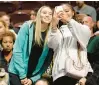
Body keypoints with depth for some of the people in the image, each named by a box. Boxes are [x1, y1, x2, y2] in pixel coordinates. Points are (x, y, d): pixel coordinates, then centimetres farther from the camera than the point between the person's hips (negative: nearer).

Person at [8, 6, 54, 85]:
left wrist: (33, 79, -5)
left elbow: (47, 61, 1)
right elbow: (17, 51, -10)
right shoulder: (27, 26, -6)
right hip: (17, 73, -2)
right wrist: (22, 75, -13)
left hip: (34, 76, 2)